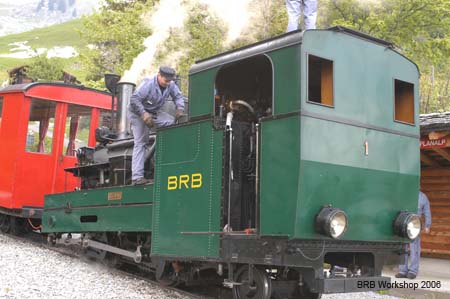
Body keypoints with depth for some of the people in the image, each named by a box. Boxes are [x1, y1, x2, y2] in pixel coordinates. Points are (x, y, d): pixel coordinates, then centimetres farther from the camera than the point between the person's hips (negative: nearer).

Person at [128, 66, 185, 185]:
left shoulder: (171, 85, -9)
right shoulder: (148, 84, -27)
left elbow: (178, 96, 3)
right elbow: (134, 100, -30)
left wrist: (180, 108, -17)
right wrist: (144, 114, -39)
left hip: (155, 113, 6)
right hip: (138, 113, -6)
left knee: (174, 123, -14)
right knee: (140, 143, -12)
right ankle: (137, 177, -15)